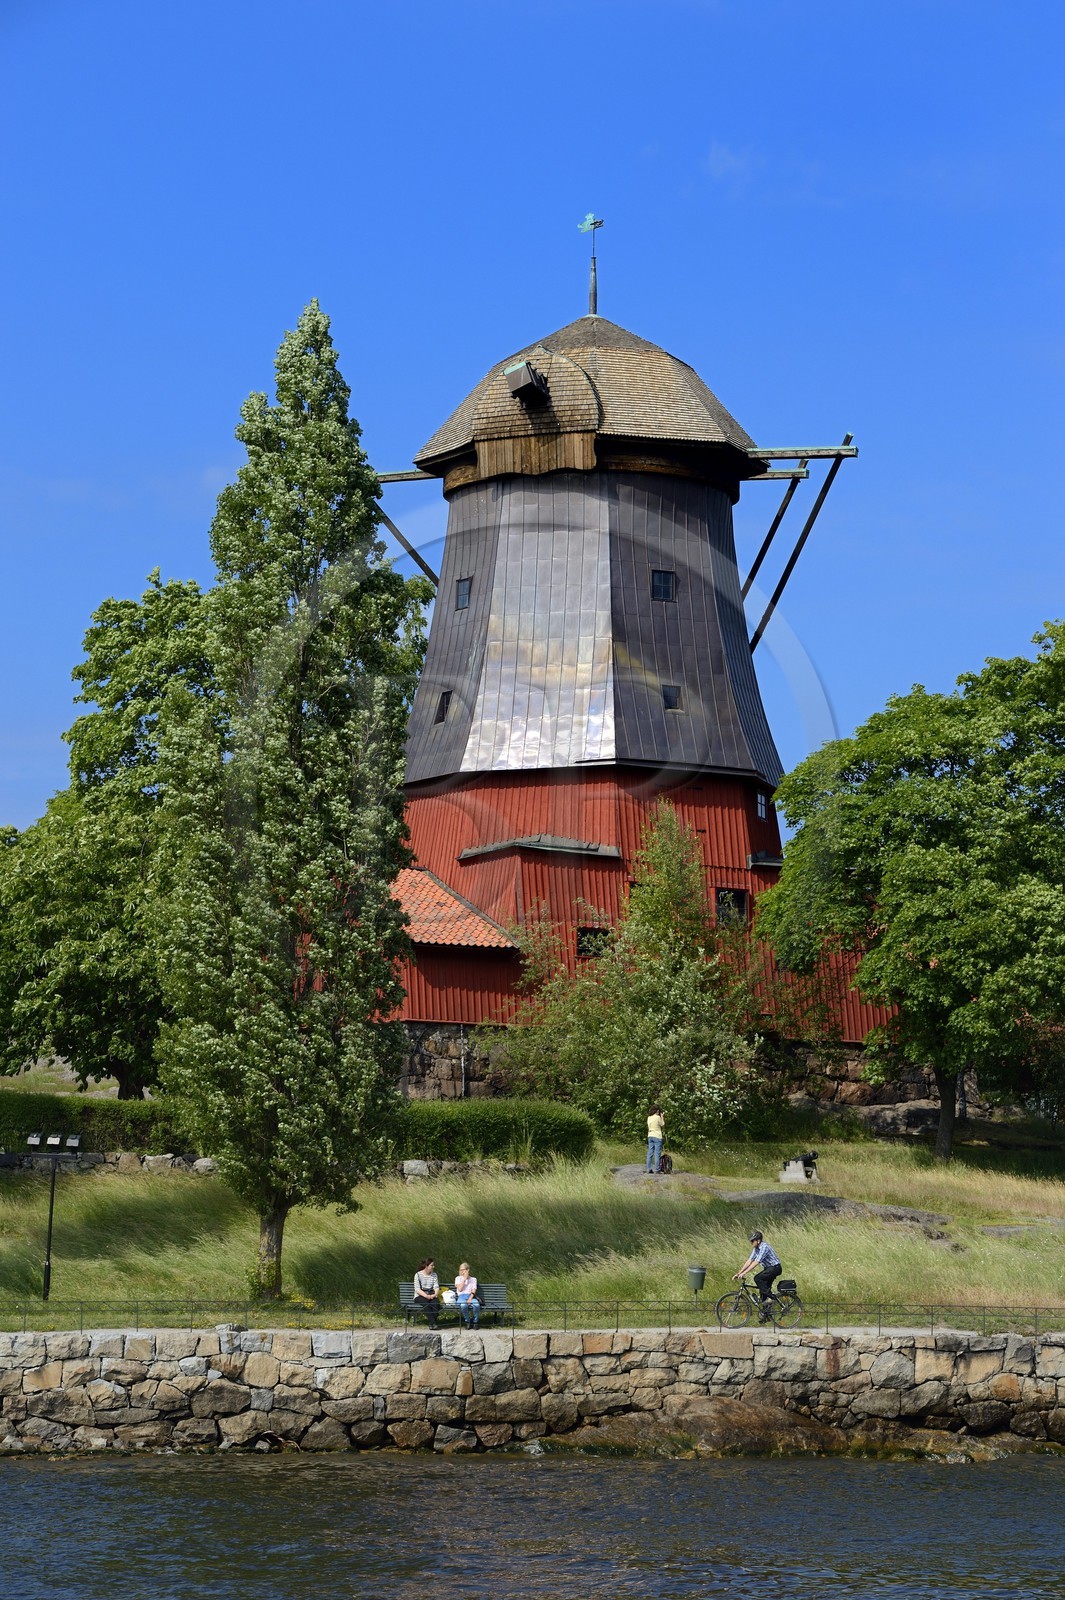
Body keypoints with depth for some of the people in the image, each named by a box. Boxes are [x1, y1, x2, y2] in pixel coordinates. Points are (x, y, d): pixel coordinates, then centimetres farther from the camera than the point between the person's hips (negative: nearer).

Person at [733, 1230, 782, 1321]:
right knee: (762, 1290, 4)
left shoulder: (764, 1247, -24)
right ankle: (765, 1315, 10)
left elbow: (756, 1262, -30)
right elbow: (749, 1261, 4)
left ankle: (770, 1297, -17)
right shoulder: (756, 1249, 5)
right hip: (768, 1268, 9)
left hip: (775, 1268, -9)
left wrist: (744, 1273, -33)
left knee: (757, 1278, -26)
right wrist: (738, 1273, -3)